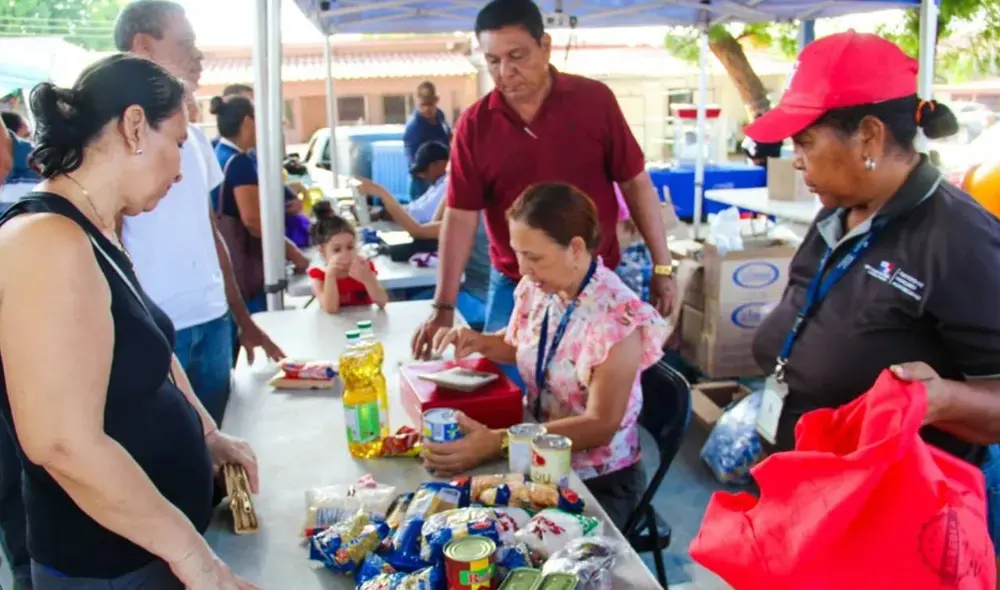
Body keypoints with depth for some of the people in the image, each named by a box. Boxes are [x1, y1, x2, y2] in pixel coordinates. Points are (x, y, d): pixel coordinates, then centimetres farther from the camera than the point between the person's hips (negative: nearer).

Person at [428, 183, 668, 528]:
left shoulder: (616, 317, -23)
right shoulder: (537, 289, -3)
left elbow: (600, 426, -25)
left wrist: (496, 443, -33)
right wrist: (480, 342, -5)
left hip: (599, 481, -6)